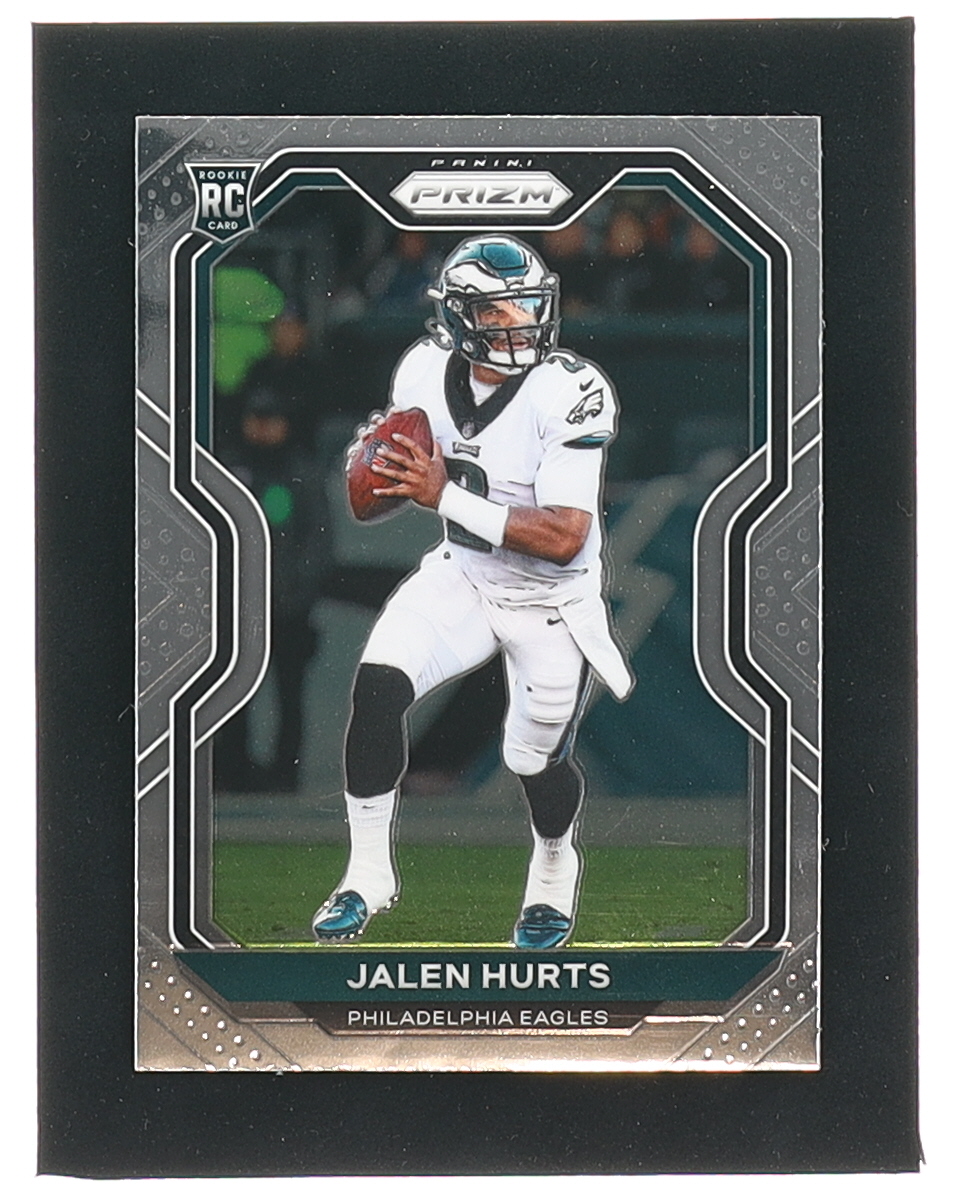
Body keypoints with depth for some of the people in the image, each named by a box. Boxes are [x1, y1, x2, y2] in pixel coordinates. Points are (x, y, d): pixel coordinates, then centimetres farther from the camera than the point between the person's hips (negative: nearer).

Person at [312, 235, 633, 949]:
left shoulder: (569, 392, -27)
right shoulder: (426, 374, -10)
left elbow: (563, 539, -32)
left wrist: (444, 496, -35)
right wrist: (383, 461, -14)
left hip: (552, 601, -4)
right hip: (462, 577, 4)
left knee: (537, 759, 6)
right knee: (377, 687, -18)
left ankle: (554, 870, 41)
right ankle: (369, 875, -3)